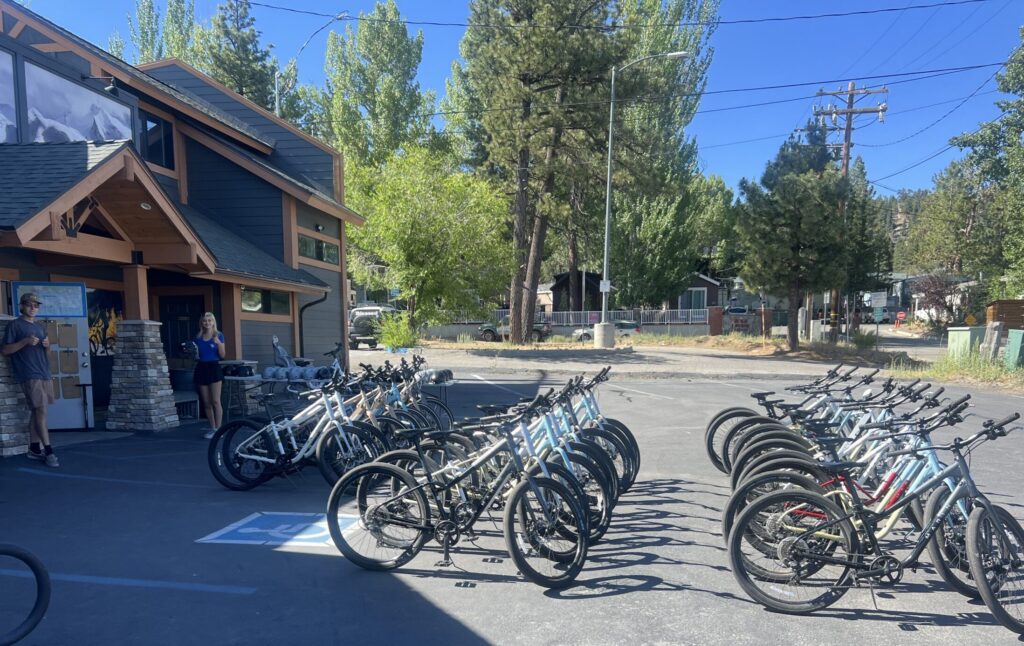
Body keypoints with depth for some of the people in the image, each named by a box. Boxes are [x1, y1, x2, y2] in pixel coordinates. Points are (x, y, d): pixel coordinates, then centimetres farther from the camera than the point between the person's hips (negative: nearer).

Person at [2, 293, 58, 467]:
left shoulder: (41, 327, 20)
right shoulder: (14, 325, 0)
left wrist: (47, 345, 3)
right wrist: (25, 341, -18)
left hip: (45, 373, 7)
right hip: (29, 375, -7)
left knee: (36, 411, 9)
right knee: (41, 410, -13)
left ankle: (34, 449, 15)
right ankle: (48, 451, -12)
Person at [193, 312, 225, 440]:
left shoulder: (218, 336, -1)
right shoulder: (198, 338, 10)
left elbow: (222, 355, -6)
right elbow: (196, 356, 17)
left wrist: (218, 343, -20)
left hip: (214, 368, -4)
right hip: (201, 369, 4)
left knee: (216, 401, -6)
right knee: (206, 403, 6)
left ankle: (218, 429, -3)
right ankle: (212, 428, 14)